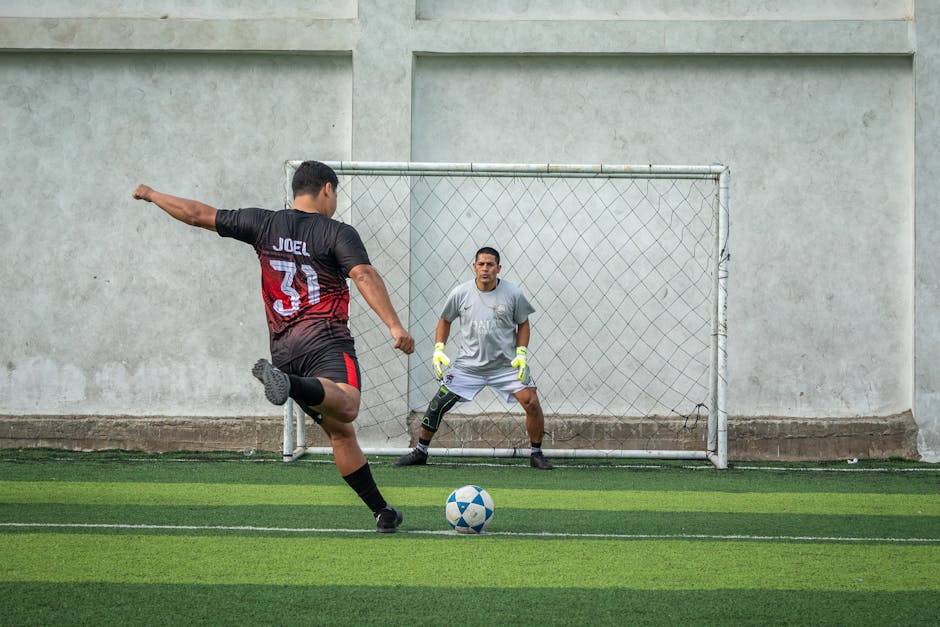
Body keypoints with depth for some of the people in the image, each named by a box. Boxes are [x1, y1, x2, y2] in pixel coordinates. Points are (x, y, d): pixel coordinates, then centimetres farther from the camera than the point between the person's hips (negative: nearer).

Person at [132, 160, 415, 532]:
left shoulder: (265, 225, 16)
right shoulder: (338, 233, 4)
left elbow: (199, 215, 21)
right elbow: (365, 276, -12)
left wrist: (151, 195, 36)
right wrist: (394, 326, -20)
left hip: (283, 347, 6)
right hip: (324, 340, -6)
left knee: (340, 431, 11)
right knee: (346, 406, -33)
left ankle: (382, 512, 7)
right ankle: (288, 385, -59)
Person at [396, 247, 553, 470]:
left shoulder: (513, 294, -6)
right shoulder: (461, 293, -4)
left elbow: (523, 324, 7)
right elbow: (445, 321, 11)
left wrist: (521, 354, -5)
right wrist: (439, 349, 0)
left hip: (507, 365, -1)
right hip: (468, 365, 1)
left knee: (532, 403, -14)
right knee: (437, 405, -4)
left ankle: (536, 453, 5)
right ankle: (420, 451, 14)